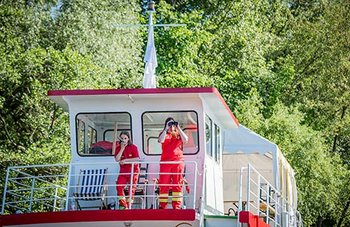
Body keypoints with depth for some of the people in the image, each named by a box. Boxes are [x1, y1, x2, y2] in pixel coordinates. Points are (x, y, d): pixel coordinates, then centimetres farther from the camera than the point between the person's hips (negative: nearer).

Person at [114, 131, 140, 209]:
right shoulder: (118, 148, 4)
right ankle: (123, 205, -6)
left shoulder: (133, 147, -4)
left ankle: (128, 205, -2)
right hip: (123, 171, 3)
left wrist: (126, 160, -18)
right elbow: (117, 159, -11)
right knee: (119, 186, -13)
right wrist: (122, 148, -16)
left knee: (132, 188, -6)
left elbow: (137, 158, -14)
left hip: (133, 170, -3)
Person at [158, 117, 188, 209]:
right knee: (163, 184, -5)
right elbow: (160, 140, -8)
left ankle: (177, 206, -4)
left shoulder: (178, 135, 15)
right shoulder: (164, 134, 15)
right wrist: (166, 129, -11)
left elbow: (185, 140, -6)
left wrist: (178, 128, -7)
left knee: (177, 185, -3)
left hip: (178, 161, 0)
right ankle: (162, 206, -4)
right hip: (165, 162, 0)